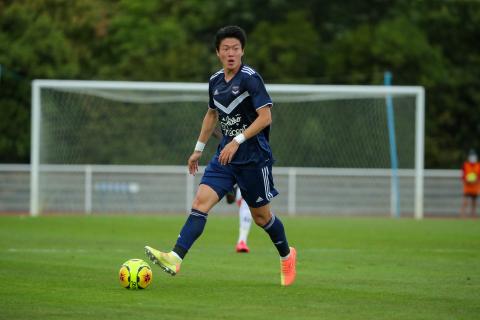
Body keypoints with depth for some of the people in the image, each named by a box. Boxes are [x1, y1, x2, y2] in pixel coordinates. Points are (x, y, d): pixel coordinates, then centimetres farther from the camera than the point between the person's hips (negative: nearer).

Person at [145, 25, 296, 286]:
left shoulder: (250, 78, -13)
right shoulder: (215, 81, 8)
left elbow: (265, 117, -17)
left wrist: (237, 141, -23)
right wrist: (199, 148, 24)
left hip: (254, 157, -6)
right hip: (225, 156, 6)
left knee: (261, 216, 7)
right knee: (201, 201, -12)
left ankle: (286, 255, 34)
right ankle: (175, 258, -24)